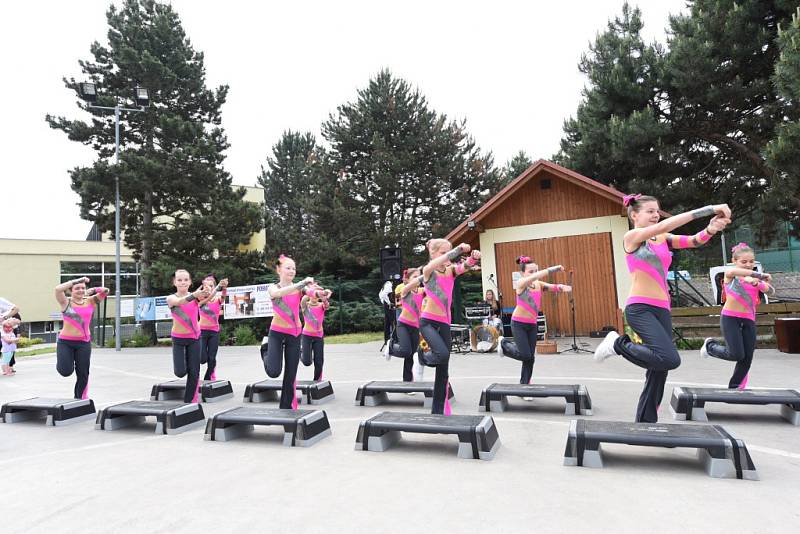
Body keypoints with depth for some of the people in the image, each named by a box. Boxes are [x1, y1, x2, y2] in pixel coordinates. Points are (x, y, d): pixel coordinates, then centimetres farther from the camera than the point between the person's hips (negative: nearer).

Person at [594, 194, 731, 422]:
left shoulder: (663, 239, 16)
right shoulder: (632, 236, -3)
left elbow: (694, 241, 4)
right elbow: (664, 225, -16)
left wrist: (711, 228, -18)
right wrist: (708, 209, -18)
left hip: (662, 310, 8)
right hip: (640, 308, -7)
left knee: (659, 371, 7)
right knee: (669, 359, -25)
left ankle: (645, 422, 19)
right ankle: (619, 344, -2)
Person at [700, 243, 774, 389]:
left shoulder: (756, 279, 7)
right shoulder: (730, 275, -3)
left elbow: (770, 290, -14)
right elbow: (733, 271, -28)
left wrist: (756, 282, -34)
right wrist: (760, 275, -30)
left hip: (749, 320, 4)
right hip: (730, 318, -4)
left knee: (747, 358, 4)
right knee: (736, 355, -12)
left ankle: (734, 387, 23)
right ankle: (710, 345, 18)